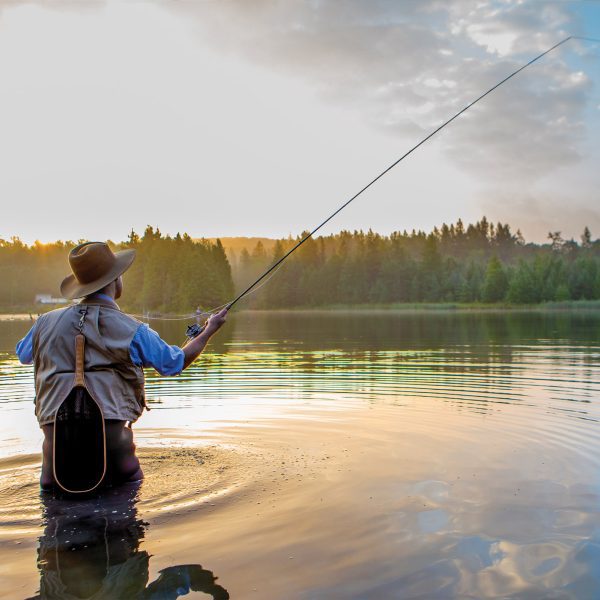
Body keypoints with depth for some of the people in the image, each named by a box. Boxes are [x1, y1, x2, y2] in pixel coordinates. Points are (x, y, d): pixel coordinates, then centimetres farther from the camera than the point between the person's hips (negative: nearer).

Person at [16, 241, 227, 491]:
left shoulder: (46, 322, 7)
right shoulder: (132, 331, -2)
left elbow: (22, 354, 29)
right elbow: (176, 362, 12)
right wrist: (209, 330, 27)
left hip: (55, 432, 3)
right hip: (111, 431, -3)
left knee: (52, 492, 25)